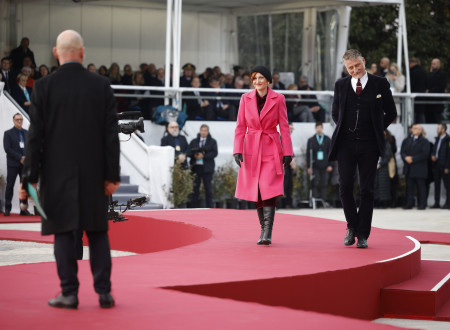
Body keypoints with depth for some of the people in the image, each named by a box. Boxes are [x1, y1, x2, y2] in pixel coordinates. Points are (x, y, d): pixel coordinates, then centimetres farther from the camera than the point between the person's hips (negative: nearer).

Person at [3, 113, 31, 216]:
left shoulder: (27, 133, 15)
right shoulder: (8, 133, 2)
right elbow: (7, 149, -7)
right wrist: (20, 158, -13)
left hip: (25, 163, 3)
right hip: (13, 164, -3)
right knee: (10, 186, -2)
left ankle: (24, 209, 3)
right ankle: (7, 209, 2)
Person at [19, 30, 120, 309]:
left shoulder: (44, 87, -5)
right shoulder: (102, 85, 0)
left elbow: (36, 136, -6)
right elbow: (111, 134, -1)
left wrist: (30, 177, -2)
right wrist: (112, 175, 3)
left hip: (57, 173, -2)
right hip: (94, 172, 2)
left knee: (64, 232, 3)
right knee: (98, 231, 10)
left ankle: (69, 293, 2)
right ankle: (104, 292, 7)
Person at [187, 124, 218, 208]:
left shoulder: (212, 142, 8)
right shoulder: (194, 141, 15)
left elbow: (215, 153, -5)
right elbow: (188, 152, 7)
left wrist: (203, 156, -16)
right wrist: (194, 155, -14)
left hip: (207, 168, -2)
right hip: (196, 167, 2)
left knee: (208, 189, -1)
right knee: (195, 188, 1)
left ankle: (209, 207, 3)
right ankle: (194, 207, 5)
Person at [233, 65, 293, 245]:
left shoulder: (278, 99, 0)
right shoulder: (246, 98, 4)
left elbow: (284, 127, 1)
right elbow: (240, 127, 6)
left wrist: (287, 152, -2)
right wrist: (237, 150, -2)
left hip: (271, 148, -2)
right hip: (252, 149, 2)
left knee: (269, 188, -14)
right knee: (256, 190, 4)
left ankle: (267, 233, -16)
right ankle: (264, 230, 15)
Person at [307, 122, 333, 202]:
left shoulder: (327, 140, 10)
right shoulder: (311, 140, 7)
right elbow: (308, 154, 5)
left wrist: (330, 165, 1)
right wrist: (309, 167, -2)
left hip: (324, 166, 1)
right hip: (315, 166, -1)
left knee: (324, 183, 0)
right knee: (315, 183, -8)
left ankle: (323, 200, 2)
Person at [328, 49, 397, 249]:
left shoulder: (380, 84, 3)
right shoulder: (341, 85, 8)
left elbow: (391, 112, 10)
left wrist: (378, 130, 6)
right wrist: (344, 130, 10)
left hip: (369, 145, -1)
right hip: (346, 143, 1)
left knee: (366, 190, 0)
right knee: (345, 187, -7)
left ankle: (363, 235, 6)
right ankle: (352, 227, 13)